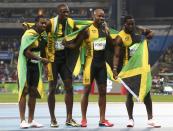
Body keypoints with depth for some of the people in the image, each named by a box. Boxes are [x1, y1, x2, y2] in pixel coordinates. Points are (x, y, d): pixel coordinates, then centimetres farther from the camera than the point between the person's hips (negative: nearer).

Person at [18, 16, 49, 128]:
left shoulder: (41, 35, 8)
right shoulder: (29, 35, -17)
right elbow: (26, 52, -24)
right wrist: (41, 59, -21)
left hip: (36, 66, 8)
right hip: (25, 65, -8)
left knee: (34, 92, 7)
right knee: (24, 92, -6)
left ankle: (31, 120, 13)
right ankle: (23, 120, -5)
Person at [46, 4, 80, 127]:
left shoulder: (71, 23, 0)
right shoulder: (51, 23, -13)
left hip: (65, 59, 4)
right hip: (53, 59, -4)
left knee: (69, 88, 2)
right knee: (52, 88, 1)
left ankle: (69, 118, 9)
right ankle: (53, 119, 8)